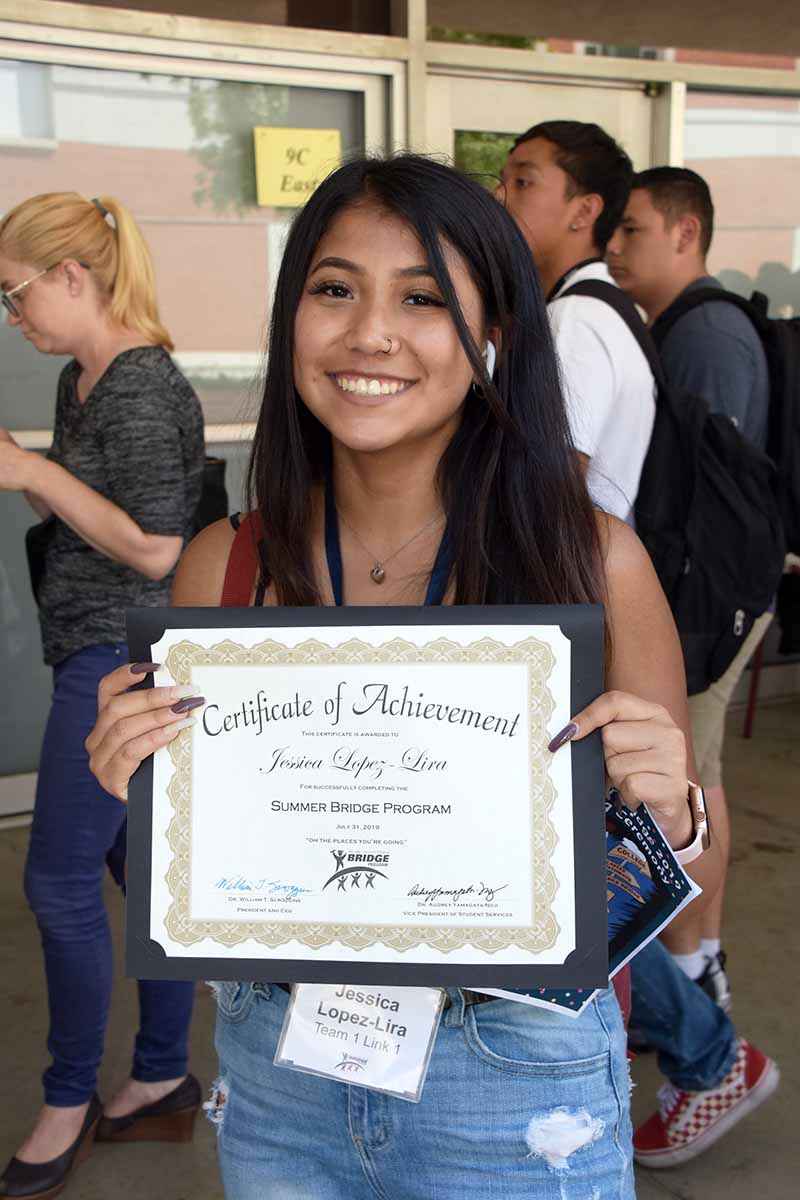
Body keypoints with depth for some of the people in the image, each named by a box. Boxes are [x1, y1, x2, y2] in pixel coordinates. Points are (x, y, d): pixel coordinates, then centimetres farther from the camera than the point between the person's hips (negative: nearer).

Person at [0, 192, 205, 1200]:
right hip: (105, 656, 9)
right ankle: (163, 1082, 27)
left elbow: (153, 548, -21)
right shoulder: (82, 378, 13)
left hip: (124, 658, -9)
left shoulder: (140, 385, -16)